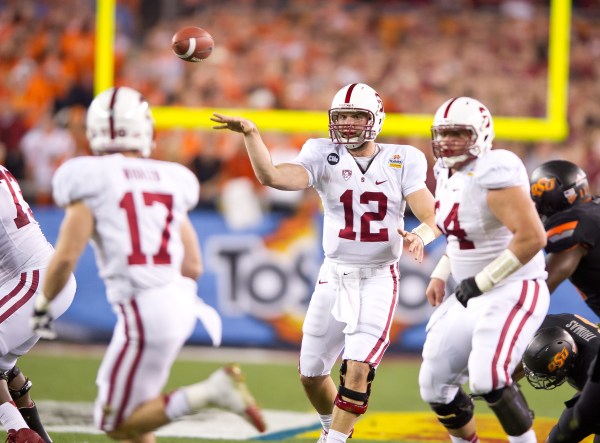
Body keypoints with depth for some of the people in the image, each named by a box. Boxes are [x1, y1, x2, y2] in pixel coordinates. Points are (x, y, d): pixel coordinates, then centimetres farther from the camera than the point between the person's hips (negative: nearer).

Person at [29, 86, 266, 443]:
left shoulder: (91, 180, -3)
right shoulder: (170, 182, 12)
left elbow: (66, 258, -9)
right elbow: (193, 266, 12)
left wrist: (42, 306, 8)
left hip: (143, 313, -7)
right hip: (180, 303, 7)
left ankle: (213, 391, -15)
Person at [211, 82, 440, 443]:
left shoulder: (402, 161, -2)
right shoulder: (324, 157, -1)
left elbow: (433, 218, -7)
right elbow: (272, 177, -17)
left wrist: (421, 236, -30)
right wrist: (251, 134, -28)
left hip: (379, 278, -3)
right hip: (335, 275, 3)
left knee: (358, 368, -19)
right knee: (311, 372, 12)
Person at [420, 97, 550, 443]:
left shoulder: (492, 174, -22)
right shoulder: (448, 173, 6)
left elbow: (532, 237, -28)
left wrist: (481, 282, -23)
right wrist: (440, 275, 11)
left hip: (512, 293, -9)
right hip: (470, 296, 9)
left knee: (487, 380, -25)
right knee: (435, 385, 8)